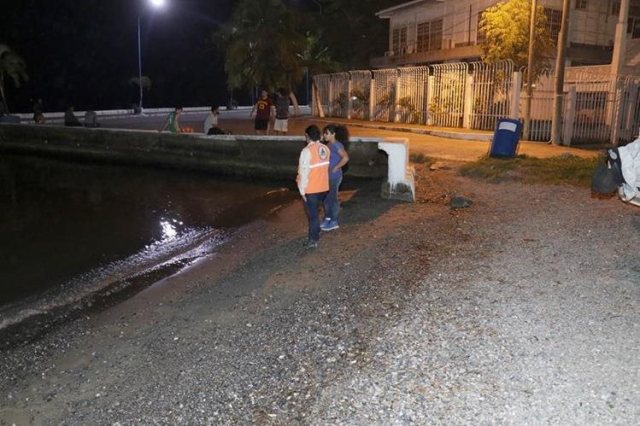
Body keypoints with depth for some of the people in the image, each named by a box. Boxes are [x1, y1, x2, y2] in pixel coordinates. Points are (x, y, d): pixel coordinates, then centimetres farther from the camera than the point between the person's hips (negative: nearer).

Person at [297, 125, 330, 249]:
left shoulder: (307, 151, -21)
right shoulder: (325, 148, 0)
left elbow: (304, 172, -19)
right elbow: (325, 167, 5)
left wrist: (302, 190, -11)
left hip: (311, 189, -6)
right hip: (323, 187, 6)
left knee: (312, 214, 4)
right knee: (314, 211, 24)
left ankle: (313, 240, 11)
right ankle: (316, 233, 37)